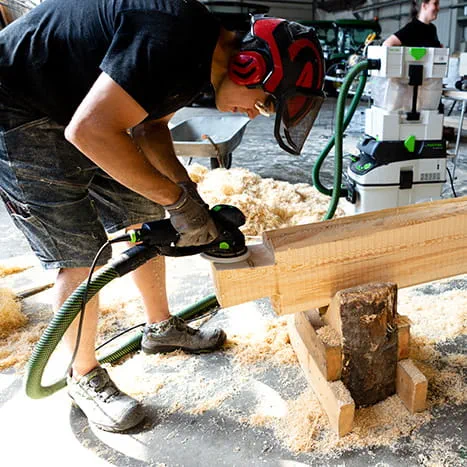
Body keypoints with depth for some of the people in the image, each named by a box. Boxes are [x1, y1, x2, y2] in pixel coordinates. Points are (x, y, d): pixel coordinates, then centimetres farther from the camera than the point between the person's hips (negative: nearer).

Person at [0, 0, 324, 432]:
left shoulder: (204, 51, 0)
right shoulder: (176, 40, -30)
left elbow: (148, 124, 8)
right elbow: (89, 130, -34)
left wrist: (185, 192, -5)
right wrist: (178, 199, -26)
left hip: (74, 105, 9)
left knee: (145, 217, 11)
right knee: (80, 255, -8)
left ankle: (161, 327, 31)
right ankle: (84, 377, 15)